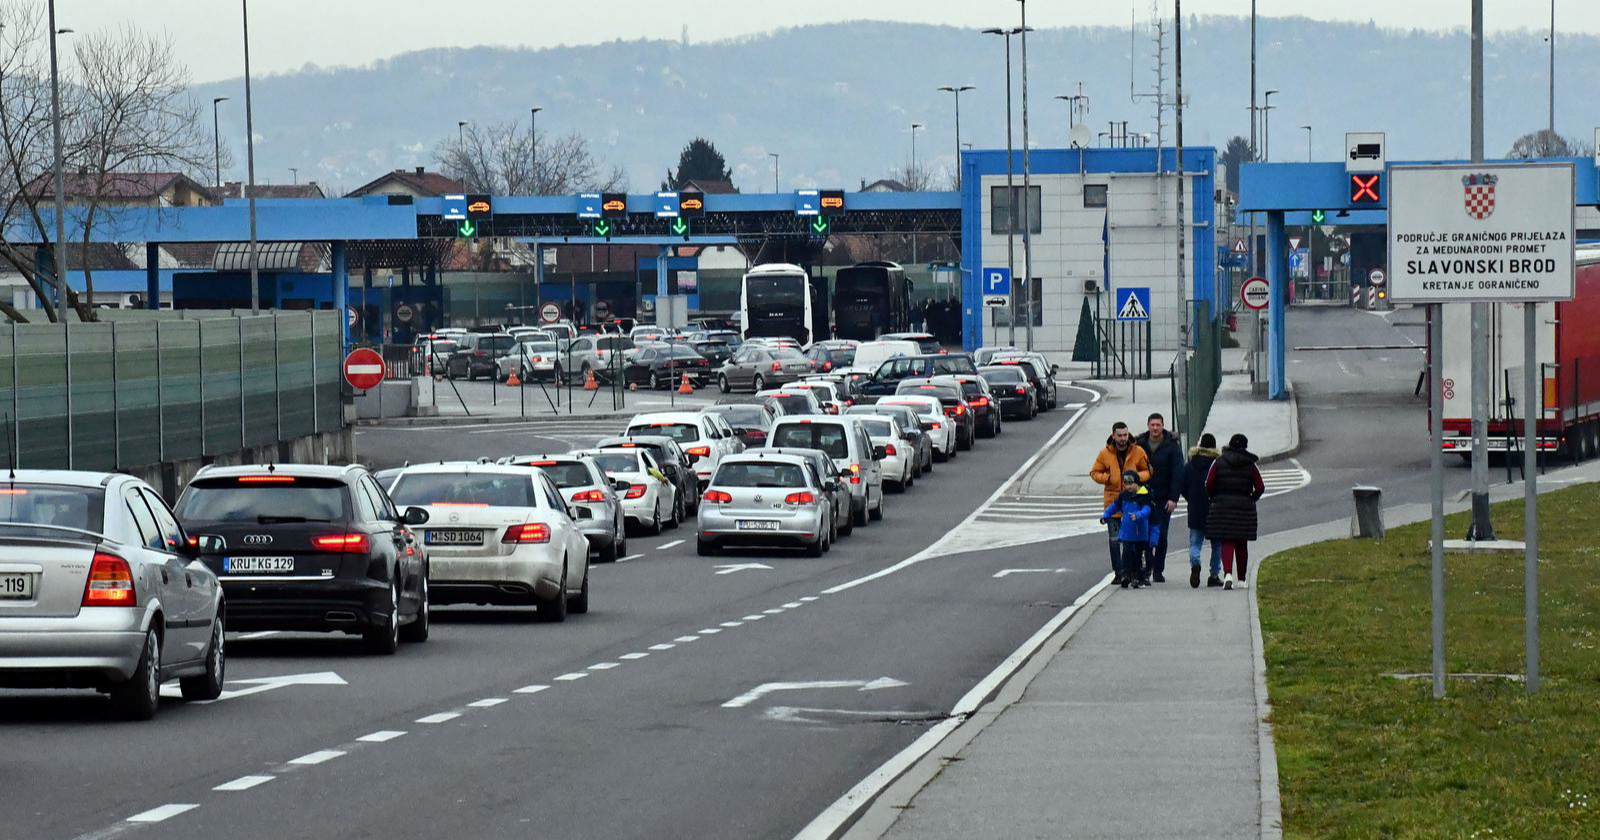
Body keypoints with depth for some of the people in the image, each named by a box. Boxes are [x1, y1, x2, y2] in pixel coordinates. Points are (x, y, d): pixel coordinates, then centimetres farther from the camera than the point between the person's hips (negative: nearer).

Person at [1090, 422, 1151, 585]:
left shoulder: (1138, 452, 1)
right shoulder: (1105, 454, 2)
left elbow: (1147, 471, 10)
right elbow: (1094, 472, 10)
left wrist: (1137, 476, -11)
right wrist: (1106, 478, -9)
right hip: (1113, 501, 1)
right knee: (1114, 539, 2)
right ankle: (1118, 572, 9)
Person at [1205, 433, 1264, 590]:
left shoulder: (1219, 462, -1)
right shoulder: (1250, 465, 0)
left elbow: (1209, 485, -5)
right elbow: (1260, 488, -3)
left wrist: (1215, 499, 10)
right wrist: (1251, 500, 13)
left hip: (1222, 506, -1)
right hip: (1244, 506, 1)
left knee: (1227, 542, -1)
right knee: (1242, 545, 12)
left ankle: (1228, 574, -24)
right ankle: (1242, 580, 18)